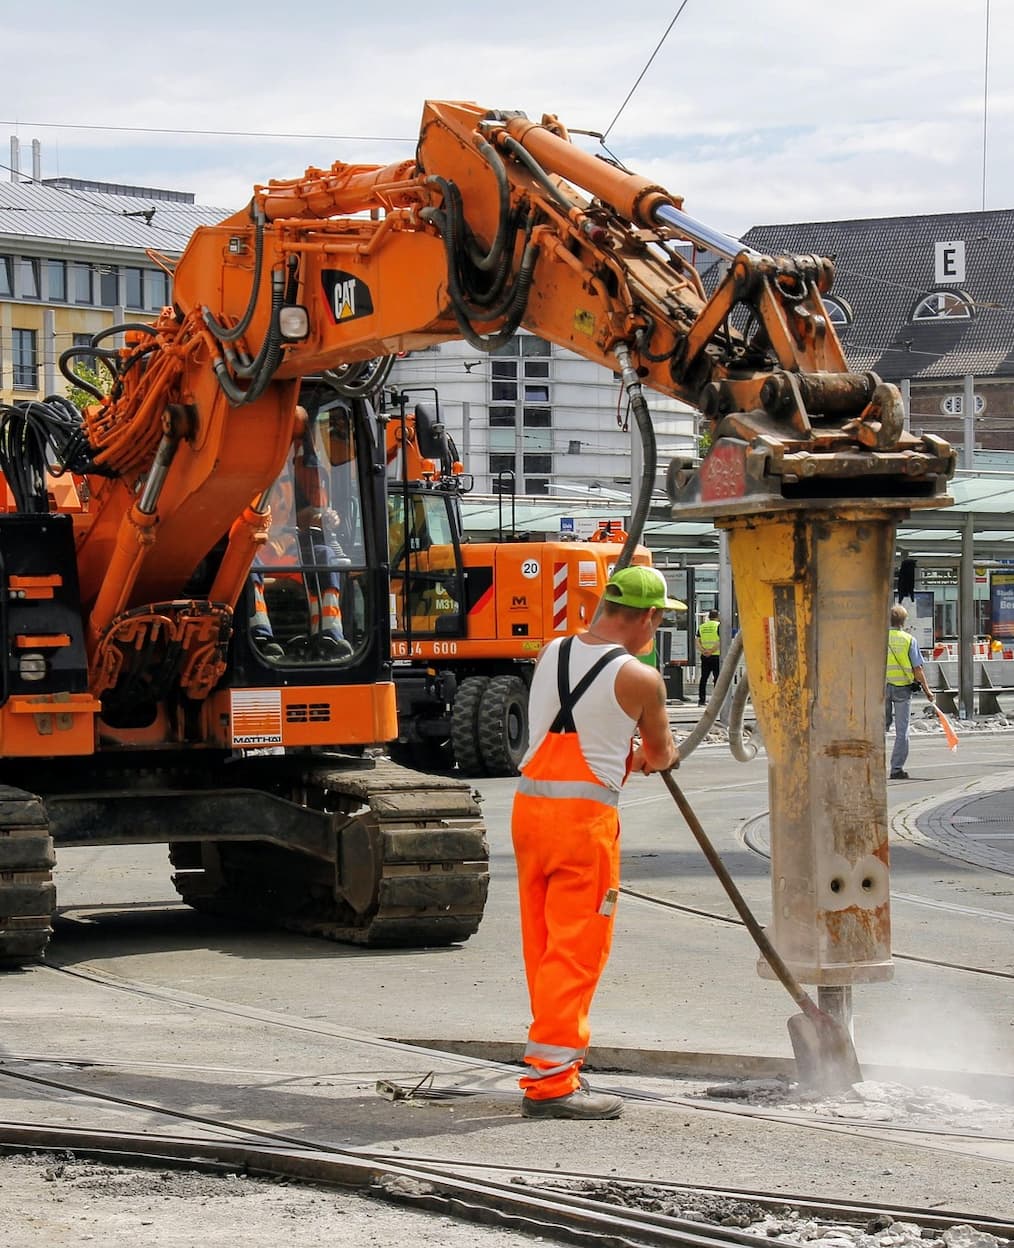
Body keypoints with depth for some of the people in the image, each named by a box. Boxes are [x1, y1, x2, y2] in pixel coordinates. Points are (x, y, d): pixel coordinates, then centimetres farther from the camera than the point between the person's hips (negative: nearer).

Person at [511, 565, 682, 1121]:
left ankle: (559, 1062, 24)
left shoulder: (551, 653, 10)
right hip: (585, 813, -7)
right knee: (576, 950, -3)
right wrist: (650, 754, 32)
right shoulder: (640, 678, -7)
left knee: (543, 945, 14)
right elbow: (662, 756, 9)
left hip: (529, 804, 7)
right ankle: (549, 1080, -6)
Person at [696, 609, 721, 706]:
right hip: (716, 655, -4)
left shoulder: (701, 627, 11)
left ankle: (701, 700, 7)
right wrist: (712, 650, -16)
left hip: (704, 656, 4)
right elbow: (720, 641, -14)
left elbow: (698, 642, 5)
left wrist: (703, 651, -7)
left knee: (703, 678, 9)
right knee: (717, 678, 0)